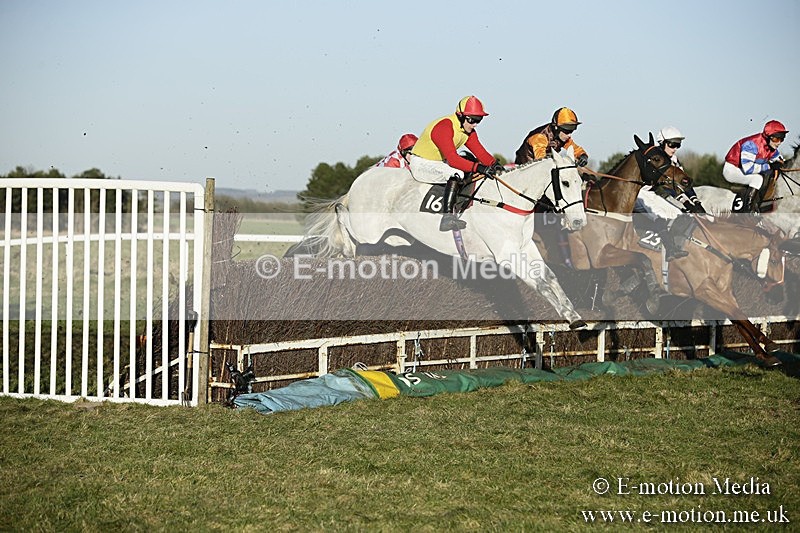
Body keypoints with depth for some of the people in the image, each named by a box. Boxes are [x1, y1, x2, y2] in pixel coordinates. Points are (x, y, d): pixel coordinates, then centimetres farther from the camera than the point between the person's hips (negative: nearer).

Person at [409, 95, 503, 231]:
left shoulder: (468, 130, 2)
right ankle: (447, 218, -37)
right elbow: (452, 158, -37)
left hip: (439, 163, 10)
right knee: (456, 174, -31)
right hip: (421, 164, -10)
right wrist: (478, 167, -45)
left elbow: (479, 151, -3)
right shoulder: (444, 127, -28)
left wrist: (494, 164, -24)